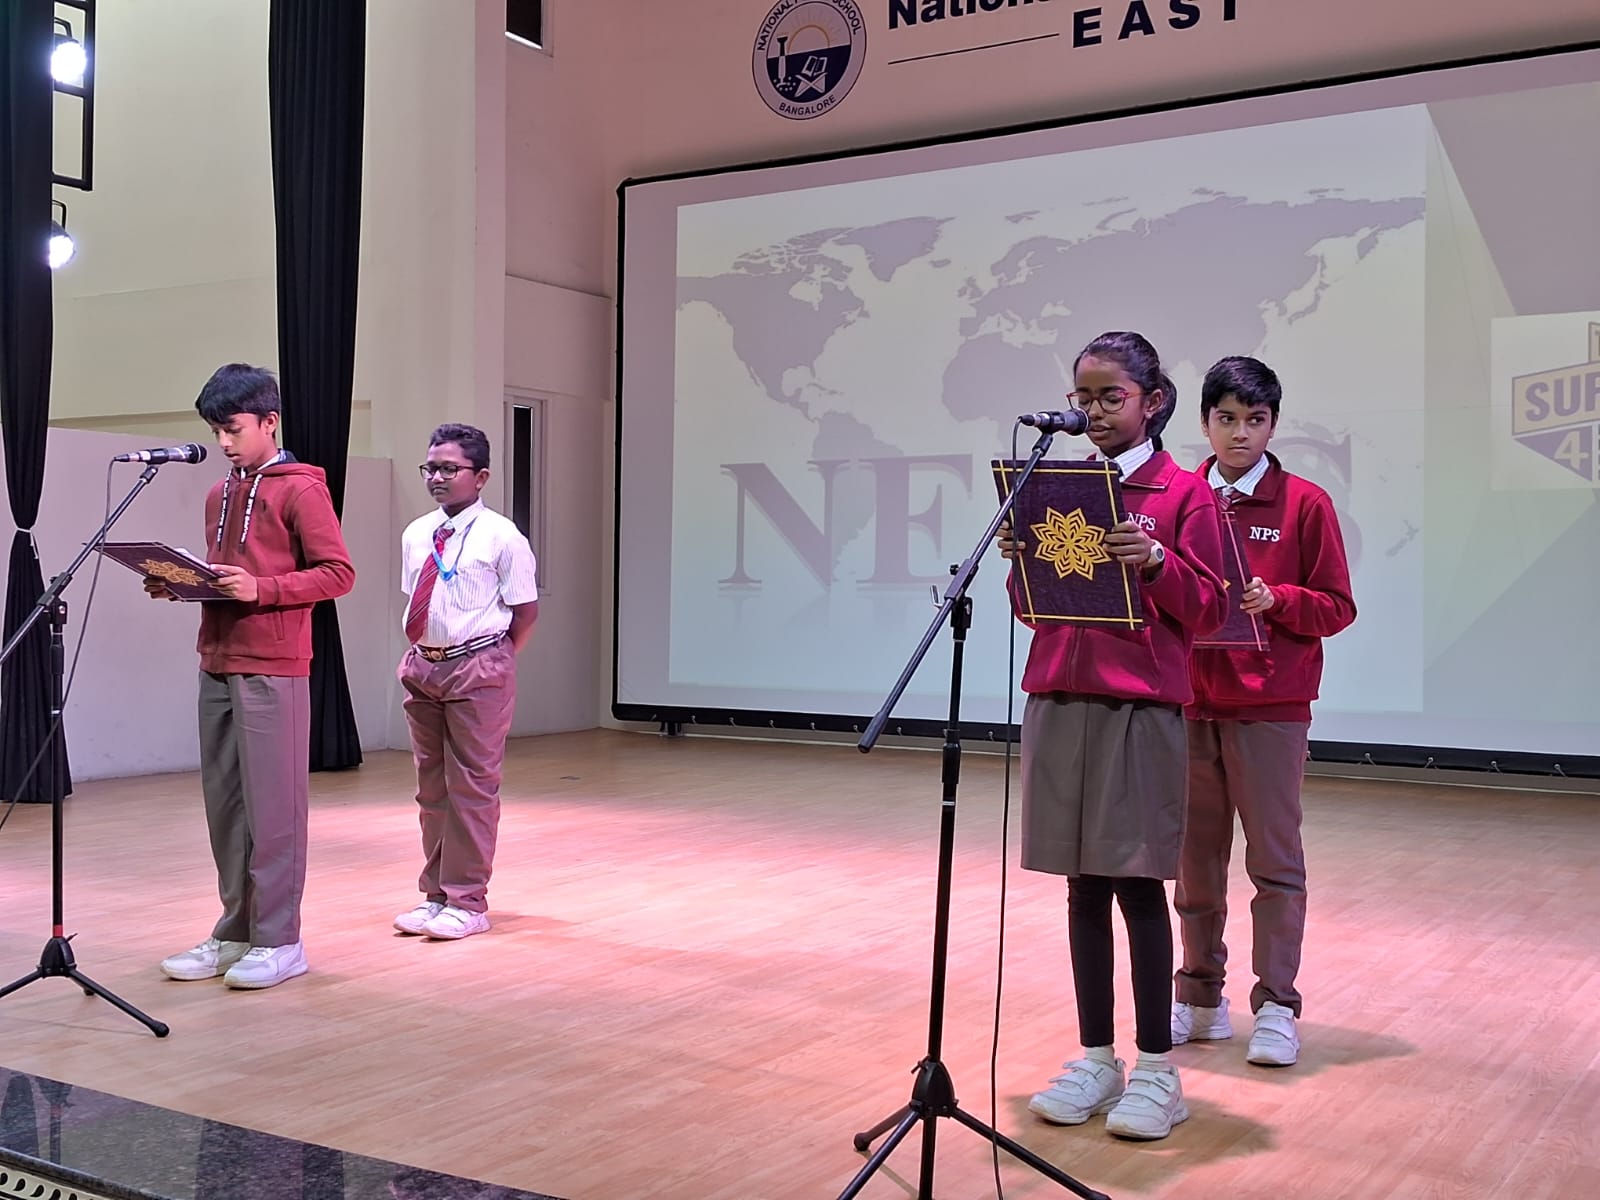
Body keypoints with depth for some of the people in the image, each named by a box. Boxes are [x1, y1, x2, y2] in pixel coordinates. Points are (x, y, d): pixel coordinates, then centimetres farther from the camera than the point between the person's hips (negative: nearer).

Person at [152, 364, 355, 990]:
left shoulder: (300, 488, -5)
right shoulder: (220, 494, 18)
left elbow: (338, 573, -10)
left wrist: (260, 589, -20)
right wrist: (179, 584, 6)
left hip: (272, 670, -7)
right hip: (217, 666, 8)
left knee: (272, 806, -3)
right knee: (224, 804, 10)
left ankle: (279, 941, 4)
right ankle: (234, 933, 19)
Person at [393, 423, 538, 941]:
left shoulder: (502, 537, -9)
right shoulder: (416, 535, 9)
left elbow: (525, 610, -5)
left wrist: (490, 661, -3)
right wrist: (420, 651, 9)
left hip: (478, 670, -6)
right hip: (423, 666, 6)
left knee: (472, 786, -1)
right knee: (431, 786, 13)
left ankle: (467, 903, 8)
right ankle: (435, 894, 25)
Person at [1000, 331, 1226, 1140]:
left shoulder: (1185, 493, -1)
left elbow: (1205, 611, -4)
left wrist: (1155, 560, -20)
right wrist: (1020, 561, -3)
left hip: (1141, 705, -4)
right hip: (1058, 700, 5)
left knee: (1138, 882, -2)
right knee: (1083, 882, 8)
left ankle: (1155, 1068, 9)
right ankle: (1095, 1057, 18)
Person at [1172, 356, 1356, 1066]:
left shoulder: (1305, 503, 1)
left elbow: (1337, 607, 0)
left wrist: (1275, 600, -16)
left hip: (1271, 708, -3)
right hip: (1190, 704, 3)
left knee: (1275, 860, 1)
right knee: (1196, 858, 8)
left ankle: (1275, 1007, 10)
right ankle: (1200, 1000, 19)